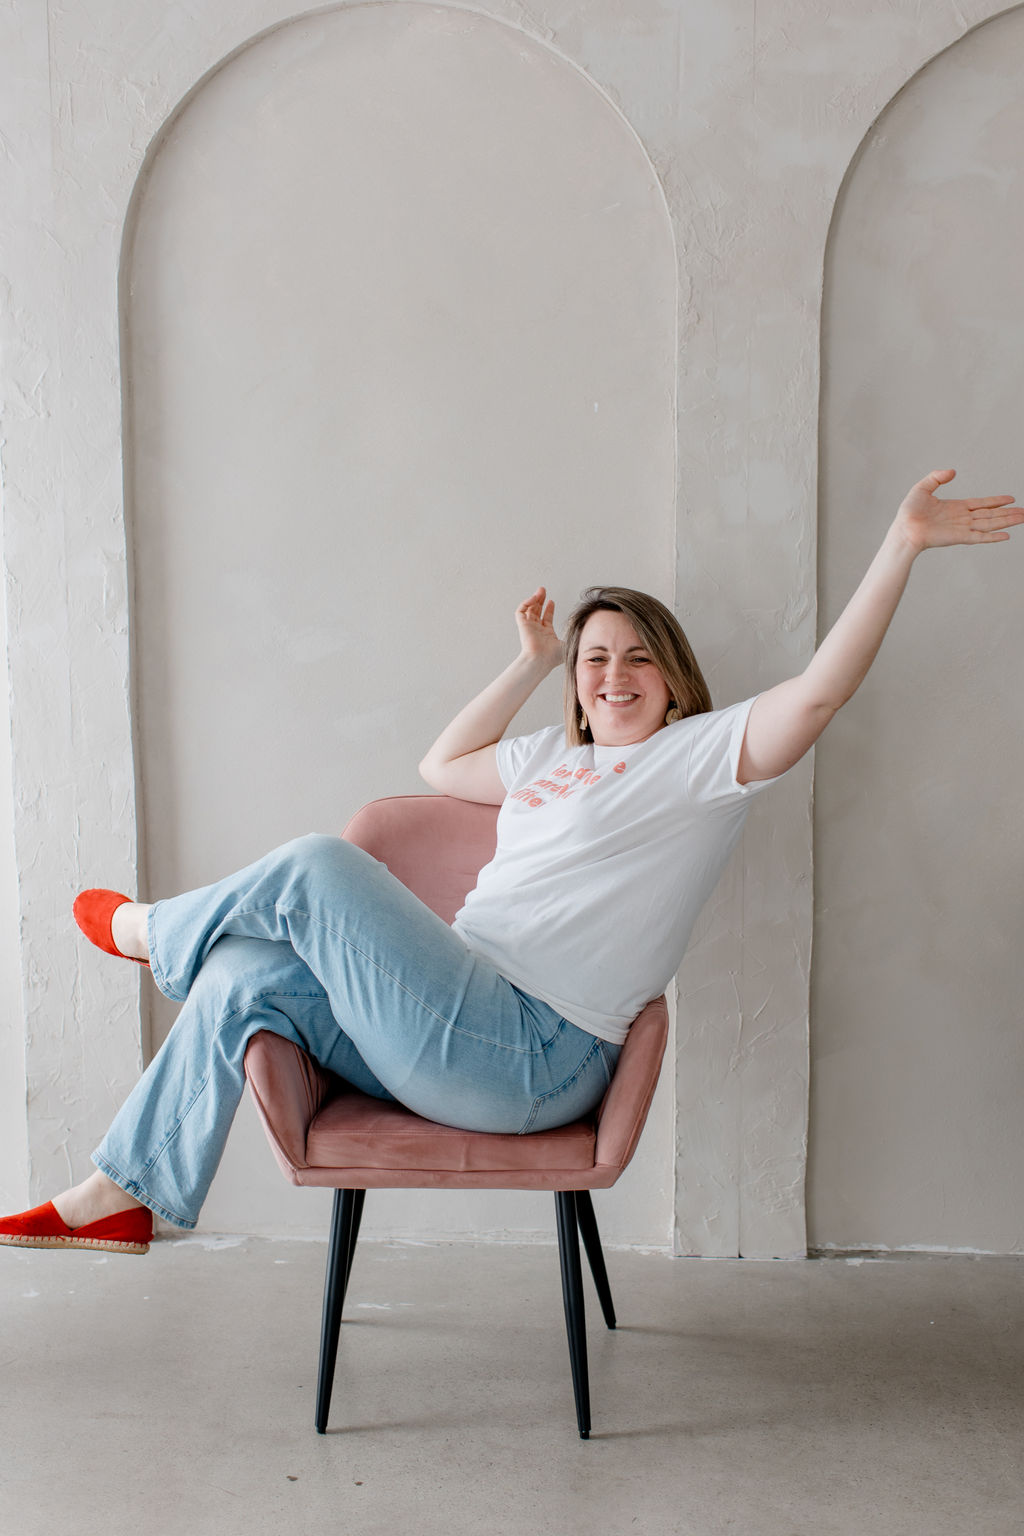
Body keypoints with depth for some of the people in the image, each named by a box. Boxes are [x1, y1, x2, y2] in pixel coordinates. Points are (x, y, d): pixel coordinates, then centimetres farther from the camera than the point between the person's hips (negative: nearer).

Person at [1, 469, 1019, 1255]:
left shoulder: (701, 754, -2)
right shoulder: (552, 758, 21)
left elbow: (819, 690, -17)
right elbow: (442, 766, 36)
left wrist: (903, 542, -23)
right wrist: (531, 663, 32)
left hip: (531, 1059, -8)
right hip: (468, 1040, 8)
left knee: (318, 868, -13)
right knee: (242, 977, -2)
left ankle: (154, 931, 18)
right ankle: (123, 1195, 12)